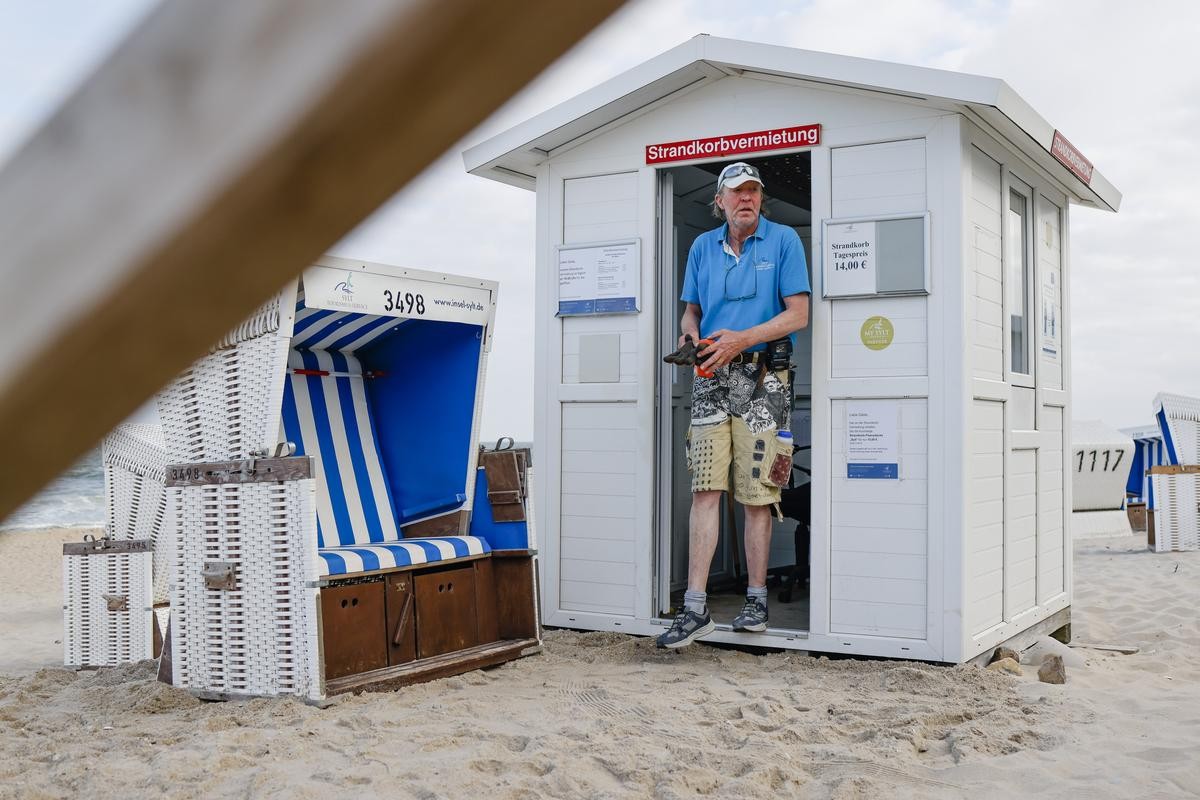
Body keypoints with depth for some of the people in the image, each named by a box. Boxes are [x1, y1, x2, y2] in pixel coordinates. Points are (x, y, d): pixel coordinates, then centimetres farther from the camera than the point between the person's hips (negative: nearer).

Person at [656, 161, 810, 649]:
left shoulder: (783, 241, 2)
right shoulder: (703, 247, 14)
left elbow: (798, 314, -4)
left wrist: (741, 339, -15)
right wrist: (690, 333, -4)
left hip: (763, 379, -3)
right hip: (711, 378, 3)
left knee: (757, 495, -1)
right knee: (705, 489, -6)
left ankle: (756, 600, 12)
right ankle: (695, 608, -7)